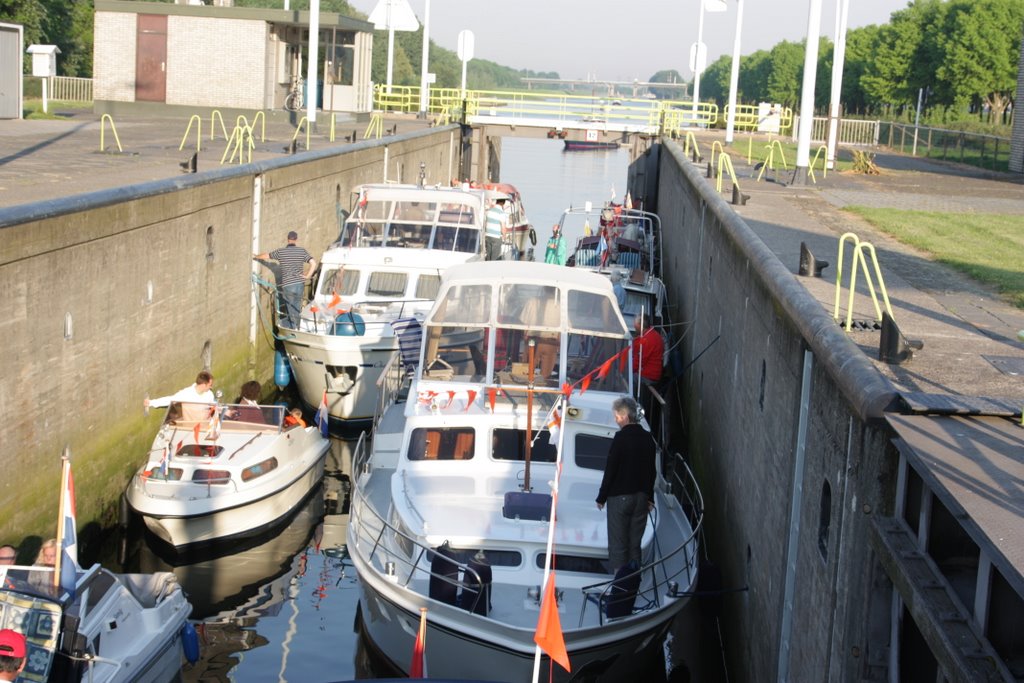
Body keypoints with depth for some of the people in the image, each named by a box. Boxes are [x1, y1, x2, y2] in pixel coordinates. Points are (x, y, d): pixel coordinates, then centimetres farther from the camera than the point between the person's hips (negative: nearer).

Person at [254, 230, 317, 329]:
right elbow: (313, 263, -12)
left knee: (291, 311, 5)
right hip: (300, 284, 2)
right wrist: (307, 276, -1)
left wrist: (255, 256, 34)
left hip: (287, 285, -2)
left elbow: (265, 256, 14)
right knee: (296, 309, 15)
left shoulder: (281, 252, -1)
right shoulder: (302, 251, 0)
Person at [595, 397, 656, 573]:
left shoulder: (621, 438, -14)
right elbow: (651, 471, 11)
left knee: (618, 544, 0)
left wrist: (601, 497, -4)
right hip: (641, 497, 6)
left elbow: (610, 470, -12)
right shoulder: (648, 438, 5)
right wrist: (650, 497, 19)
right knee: (635, 544, 12)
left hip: (620, 497, -6)